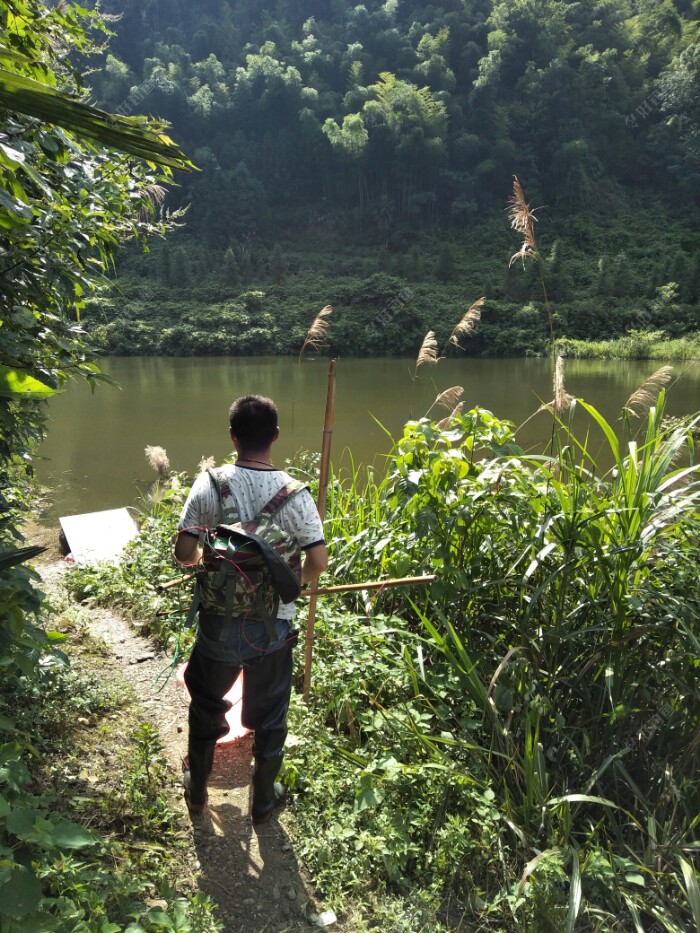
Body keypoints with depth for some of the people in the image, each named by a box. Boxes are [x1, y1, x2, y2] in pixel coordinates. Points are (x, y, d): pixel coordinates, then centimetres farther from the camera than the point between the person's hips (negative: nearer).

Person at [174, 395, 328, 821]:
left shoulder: (209, 484, -12)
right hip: (273, 626, -1)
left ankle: (197, 789, 44)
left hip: (219, 621, 1)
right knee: (269, 717, 20)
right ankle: (264, 799, 39)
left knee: (206, 704, 25)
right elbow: (319, 561, -16)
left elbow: (185, 553, -10)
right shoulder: (293, 493, -15)